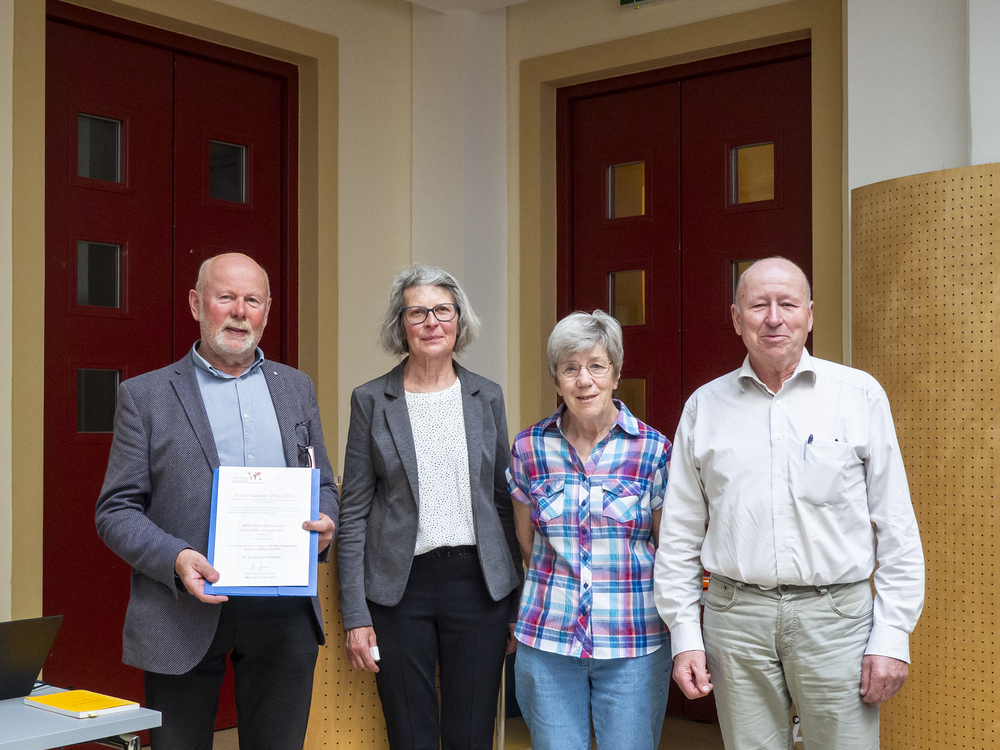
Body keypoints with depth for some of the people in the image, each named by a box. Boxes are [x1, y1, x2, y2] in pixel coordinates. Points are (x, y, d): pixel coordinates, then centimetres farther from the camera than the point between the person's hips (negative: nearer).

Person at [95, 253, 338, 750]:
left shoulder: (295, 388, 12)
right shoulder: (144, 396, 2)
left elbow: (324, 485, 17)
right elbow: (116, 511, -2)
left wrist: (325, 524, -6)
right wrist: (176, 559, -19)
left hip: (284, 611, 3)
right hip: (184, 612, -3)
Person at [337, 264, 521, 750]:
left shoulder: (487, 397, 7)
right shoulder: (371, 400, 0)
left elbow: (503, 499, 11)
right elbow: (354, 514, 0)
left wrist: (519, 600, 7)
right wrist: (356, 616, -5)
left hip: (478, 582, 2)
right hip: (400, 587, -1)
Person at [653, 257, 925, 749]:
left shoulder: (860, 395, 2)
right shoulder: (704, 406, 6)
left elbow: (897, 529, 1)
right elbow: (680, 535, 9)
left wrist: (893, 637, -3)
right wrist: (685, 635, 4)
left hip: (836, 615, -1)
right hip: (736, 615, 2)